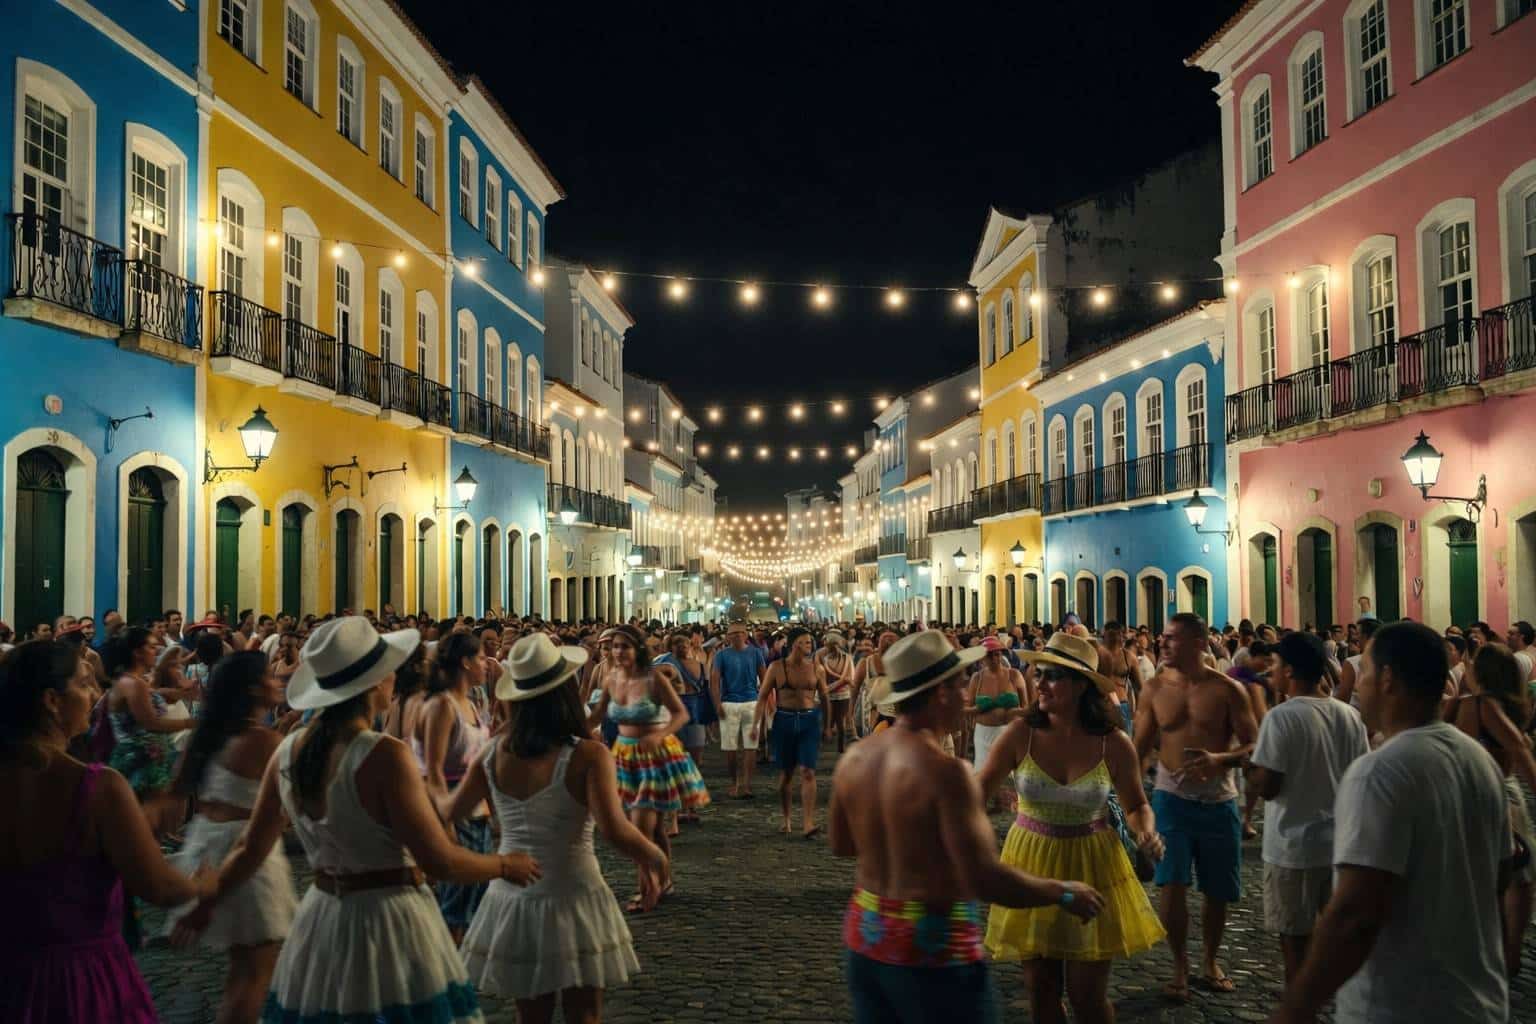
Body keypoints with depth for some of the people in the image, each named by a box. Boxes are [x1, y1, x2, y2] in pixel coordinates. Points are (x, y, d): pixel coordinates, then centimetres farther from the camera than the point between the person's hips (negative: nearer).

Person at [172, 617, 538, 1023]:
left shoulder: (289, 750, -1)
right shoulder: (383, 755, -21)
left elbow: (250, 850, 10)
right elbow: (440, 862, -20)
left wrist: (205, 904, 27)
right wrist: (505, 865, -3)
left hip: (320, 919, 6)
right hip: (389, 922, -6)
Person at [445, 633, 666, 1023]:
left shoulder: (494, 752, -4)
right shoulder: (588, 755, -16)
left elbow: (449, 813, 9)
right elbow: (615, 830, -26)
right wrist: (653, 856, -8)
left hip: (512, 899, 4)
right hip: (572, 899, -4)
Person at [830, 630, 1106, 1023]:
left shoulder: (854, 758, 0)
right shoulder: (944, 771, -22)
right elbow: (984, 879, -25)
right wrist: (1065, 894, -11)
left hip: (865, 937, 7)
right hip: (933, 947, -6)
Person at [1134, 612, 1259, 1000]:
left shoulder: (1228, 689, -6)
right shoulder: (1155, 689, -1)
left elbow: (1253, 746, -6)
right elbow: (1141, 748, 6)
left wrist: (1219, 759, -25)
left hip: (1218, 799, 0)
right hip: (1172, 797, 0)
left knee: (1218, 890, 11)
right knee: (1172, 884, -9)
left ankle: (1211, 961, 34)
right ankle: (1180, 966, 10)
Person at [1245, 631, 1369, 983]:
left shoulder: (1282, 716, -18)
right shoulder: (1351, 715, 2)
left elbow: (1264, 787, -20)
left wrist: (1250, 767, -1)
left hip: (1294, 846, -6)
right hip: (1342, 842, 6)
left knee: (1296, 938, 7)